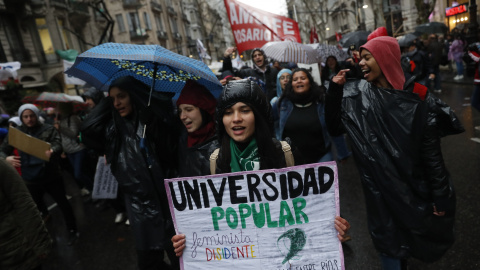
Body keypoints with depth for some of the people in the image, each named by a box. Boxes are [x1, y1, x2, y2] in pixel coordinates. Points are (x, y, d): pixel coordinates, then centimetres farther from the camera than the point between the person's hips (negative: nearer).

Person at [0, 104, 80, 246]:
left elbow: (58, 144, -18)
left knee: (63, 203, 5)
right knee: (37, 207, 23)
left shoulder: (48, 129, -6)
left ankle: (72, 231, 23)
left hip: (51, 176, -3)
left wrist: (52, 151, -43)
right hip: (30, 179, 3)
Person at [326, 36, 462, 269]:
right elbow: (334, 128, -4)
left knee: (417, 234, 20)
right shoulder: (355, 96, -5)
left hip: (413, 188, -1)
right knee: (389, 240, 15)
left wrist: (440, 197, -7)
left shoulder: (417, 100, -13)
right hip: (379, 189, 1)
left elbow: (432, 153, -10)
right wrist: (334, 91, -13)